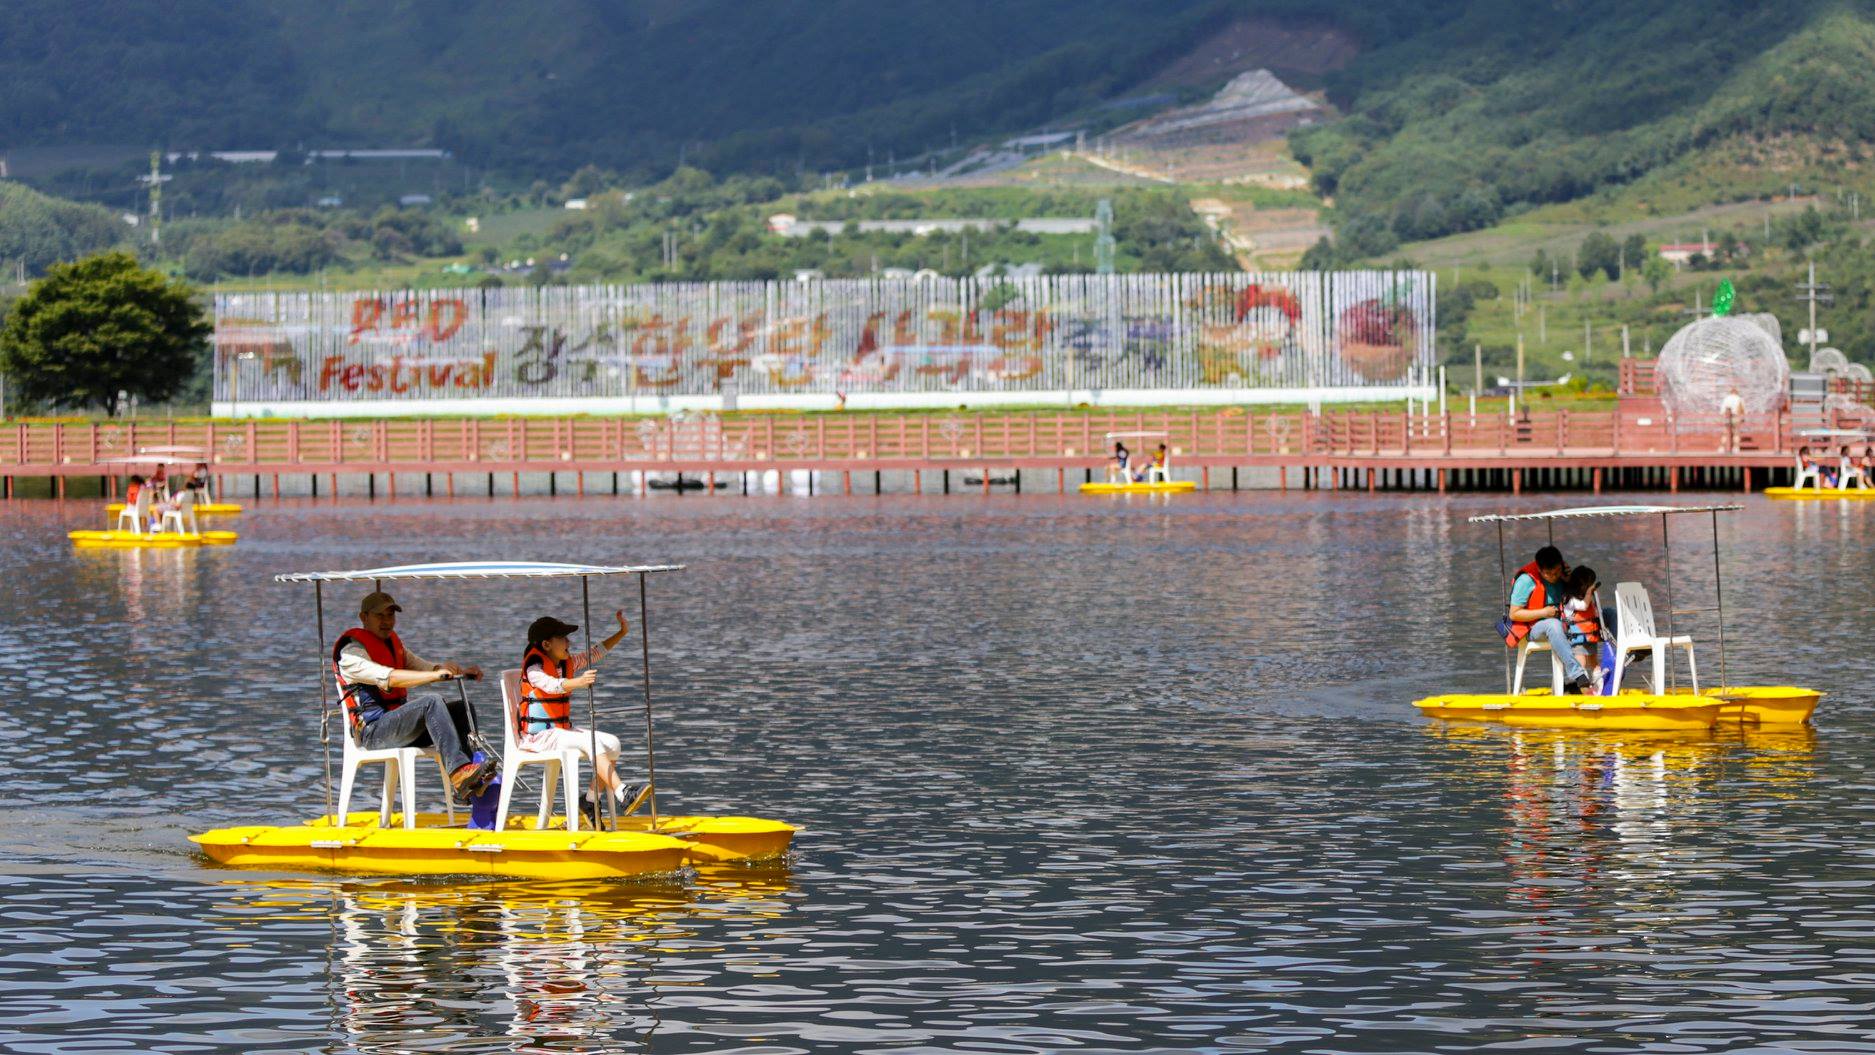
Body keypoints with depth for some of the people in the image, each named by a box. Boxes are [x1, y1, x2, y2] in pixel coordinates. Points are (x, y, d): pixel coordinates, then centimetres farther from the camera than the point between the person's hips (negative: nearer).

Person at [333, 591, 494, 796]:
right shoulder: (351, 652, -8)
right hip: (373, 731, -9)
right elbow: (388, 678, -23)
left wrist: (463, 671, -6)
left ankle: (466, 782, -17)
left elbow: (421, 666, 14)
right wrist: (436, 675, -29)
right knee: (432, 702, -29)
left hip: (398, 722, 9)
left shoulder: (393, 643, 22)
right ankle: (458, 772, -41)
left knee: (461, 709, -4)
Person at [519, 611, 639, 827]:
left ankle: (591, 799, -3)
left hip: (563, 729, 9)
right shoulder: (533, 668, -15)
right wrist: (579, 682, -52)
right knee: (591, 743, -29)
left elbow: (595, 653, 20)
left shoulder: (567, 663, 11)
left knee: (611, 743, -8)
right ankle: (622, 795, -39)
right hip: (538, 735, -9)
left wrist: (622, 633, 13)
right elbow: (552, 685, -35)